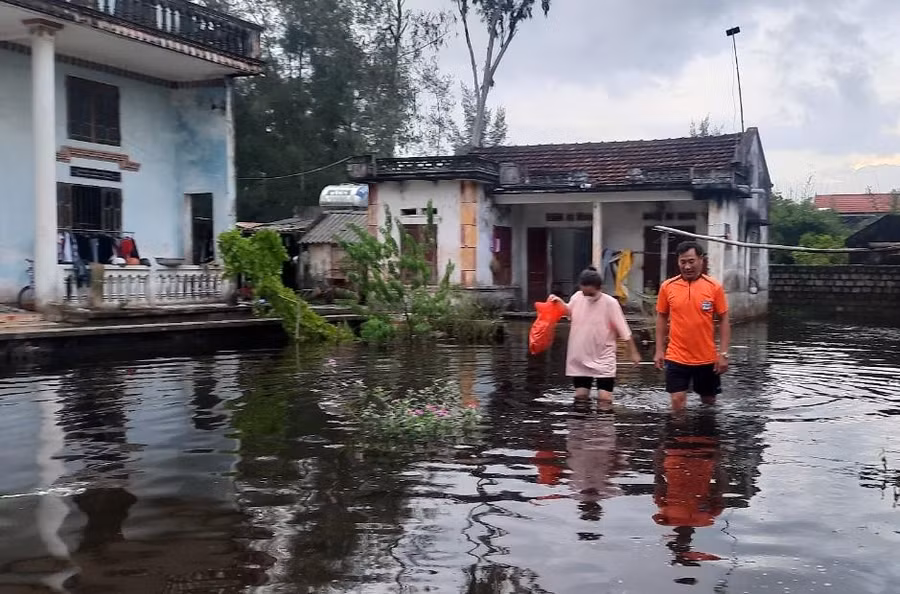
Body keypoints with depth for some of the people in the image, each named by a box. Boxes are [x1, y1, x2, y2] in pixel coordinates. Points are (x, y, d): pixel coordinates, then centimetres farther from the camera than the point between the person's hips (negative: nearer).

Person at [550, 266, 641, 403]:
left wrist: (634, 353, -5)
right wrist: (560, 302, -1)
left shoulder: (610, 303, -16)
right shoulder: (577, 297, -6)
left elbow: (624, 332, -9)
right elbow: (570, 313, 17)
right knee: (580, 396, 9)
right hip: (580, 359, 4)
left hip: (603, 361, -4)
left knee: (605, 398, -6)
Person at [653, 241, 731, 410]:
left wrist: (723, 353, -6)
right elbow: (661, 318, 6)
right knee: (677, 401, -1)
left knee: (709, 401, 15)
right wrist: (659, 350, 2)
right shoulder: (667, 287, -3)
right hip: (676, 357, 0)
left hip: (707, 358, 0)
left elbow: (723, 321, -1)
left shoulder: (714, 287, -6)